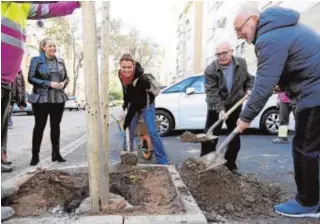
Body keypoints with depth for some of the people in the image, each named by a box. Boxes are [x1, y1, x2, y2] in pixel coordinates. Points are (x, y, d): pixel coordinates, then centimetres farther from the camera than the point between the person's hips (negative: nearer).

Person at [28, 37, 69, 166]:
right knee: (39, 126, 3)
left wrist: (63, 84, -7)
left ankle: (56, 153, 19)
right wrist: (49, 84, -18)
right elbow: (31, 78, -8)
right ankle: (35, 156, 12)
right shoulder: (36, 60, -1)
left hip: (59, 99, 4)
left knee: (56, 126, 9)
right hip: (41, 99, -4)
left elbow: (66, 77, 16)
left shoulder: (60, 62, 11)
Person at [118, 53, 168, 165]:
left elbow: (136, 102, -33)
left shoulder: (141, 79, -35)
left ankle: (163, 161, -1)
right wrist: (125, 103, 4)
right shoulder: (121, 74, -16)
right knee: (128, 132, 4)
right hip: (133, 104, 6)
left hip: (146, 104, -5)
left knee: (152, 133, -10)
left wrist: (127, 120, -31)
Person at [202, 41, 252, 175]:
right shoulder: (210, 70, -19)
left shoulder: (241, 63, -5)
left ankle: (231, 165, 25)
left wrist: (248, 90, -5)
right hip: (215, 108, -3)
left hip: (235, 106, 4)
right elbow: (211, 93, -24)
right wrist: (220, 110, -35)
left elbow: (247, 79, 14)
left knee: (235, 137, 10)